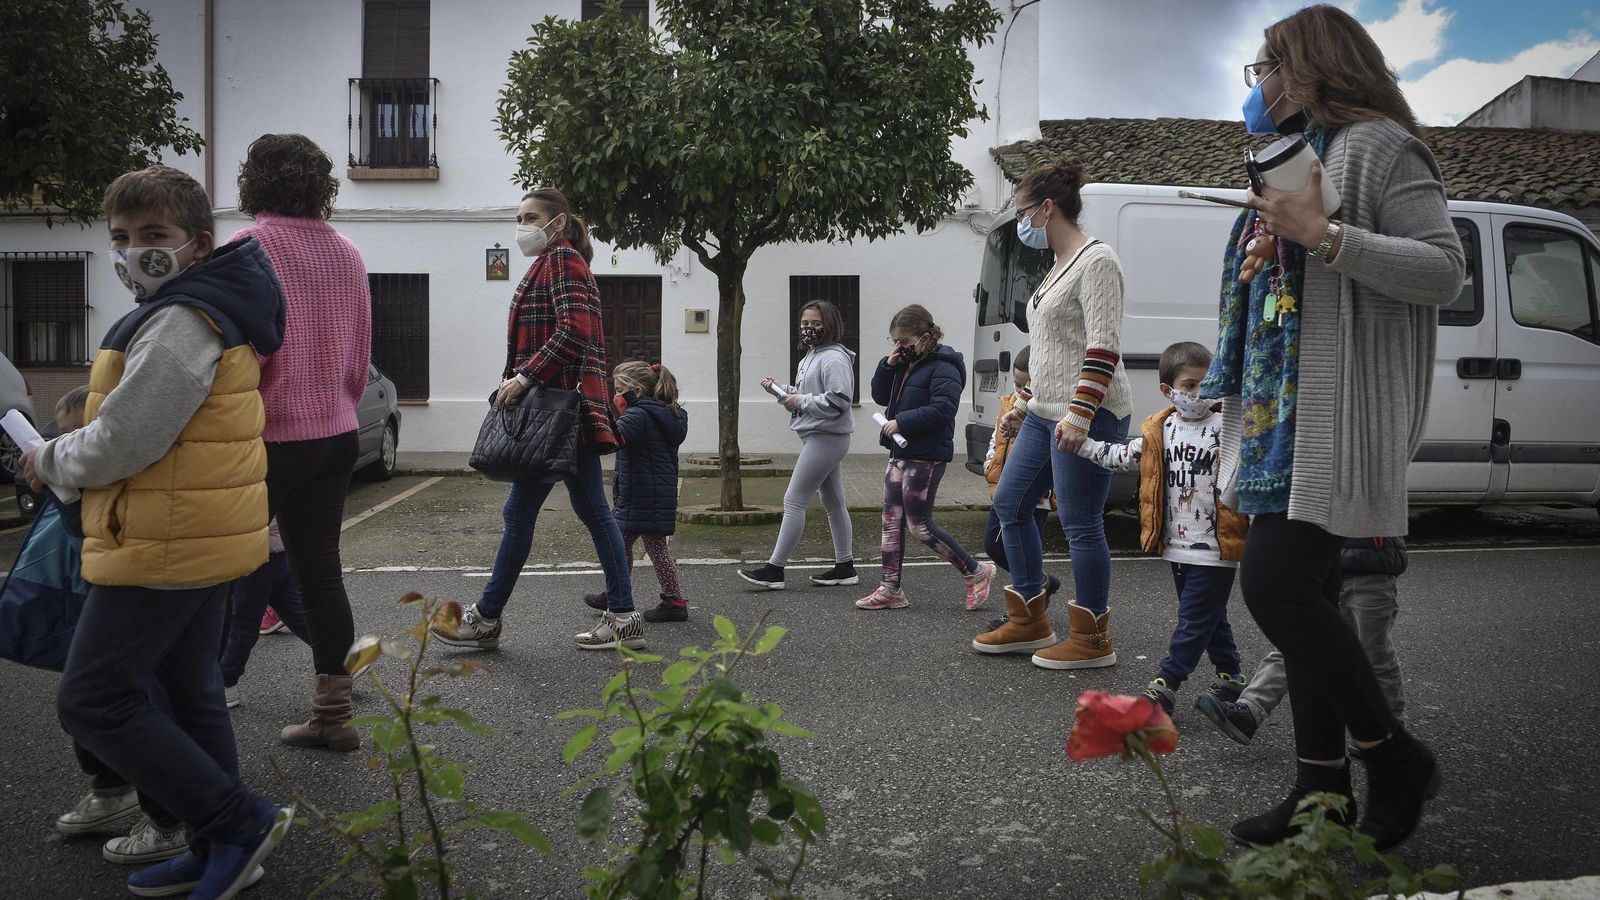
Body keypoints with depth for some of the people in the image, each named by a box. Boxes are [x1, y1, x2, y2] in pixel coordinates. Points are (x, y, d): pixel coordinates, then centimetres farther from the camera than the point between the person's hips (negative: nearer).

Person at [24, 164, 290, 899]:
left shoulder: (180, 323, -19)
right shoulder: (211, 309, 14)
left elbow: (119, 445, -21)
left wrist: (47, 462, -4)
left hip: (167, 545, -10)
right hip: (203, 537, 10)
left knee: (93, 701, -3)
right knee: (187, 692, 17)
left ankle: (238, 821, 1)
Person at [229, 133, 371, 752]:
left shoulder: (250, 247, -11)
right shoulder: (346, 252, 8)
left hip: (271, 437, -6)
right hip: (336, 434, 6)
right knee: (320, 567, 9)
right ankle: (333, 715, 15)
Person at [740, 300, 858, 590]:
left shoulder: (834, 358, -16)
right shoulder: (811, 356, 16)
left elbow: (838, 401, -24)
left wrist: (800, 401, -18)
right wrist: (779, 389, 4)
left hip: (826, 438, -11)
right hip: (818, 437, 11)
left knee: (794, 501, -8)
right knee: (833, 503, 14)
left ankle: (774, 569, -3)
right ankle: (845, 567, 22)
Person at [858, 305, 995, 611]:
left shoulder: (942, 367, -14)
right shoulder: (904, 365, 14)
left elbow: (942, 408, -24)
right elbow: (880, 396, 17)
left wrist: (901, 422, -22)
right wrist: (888, 365, 1)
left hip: (927, 457, -9)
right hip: (901, 453, 9)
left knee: (919, 525, -5)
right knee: (891, 520, 8)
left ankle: (976, 572, 10)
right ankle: (890, 588, 16)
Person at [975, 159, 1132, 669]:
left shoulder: (1095, 261, -9)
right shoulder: (1059, 268, 20)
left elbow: (1103, 346, -19)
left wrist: (1079, 414, -27)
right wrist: (1026, 409, 26)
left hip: (1088, 417, -10)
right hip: (1046, 415, 11)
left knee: (1080, 525, -6)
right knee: (1010, 505, 12)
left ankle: (1092, 641, 7)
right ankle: (1030, 623, 22)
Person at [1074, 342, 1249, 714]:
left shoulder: (1226, 430, -11)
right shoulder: (1159, 431, 5)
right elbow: (1121, 457, 14)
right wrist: (1080, 441, 9)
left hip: (1215, 547, -6)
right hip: (1178, 545, 6)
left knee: (1194, 618, -2)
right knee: (1209, 615, 18)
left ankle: (1165, 685, 0)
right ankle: (1230, 675, 33)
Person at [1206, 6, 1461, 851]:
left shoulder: (1378, 146, -4)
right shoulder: (1297, 155, 24)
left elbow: (1444, 268, -15)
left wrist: (1324, 235, -21)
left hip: (1338, 415, -9)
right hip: (1285, 414, 9)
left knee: (1273, 583, -16)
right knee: (1304, 592, 8)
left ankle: (1393, 756, 3)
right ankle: (1322, 786, 16)